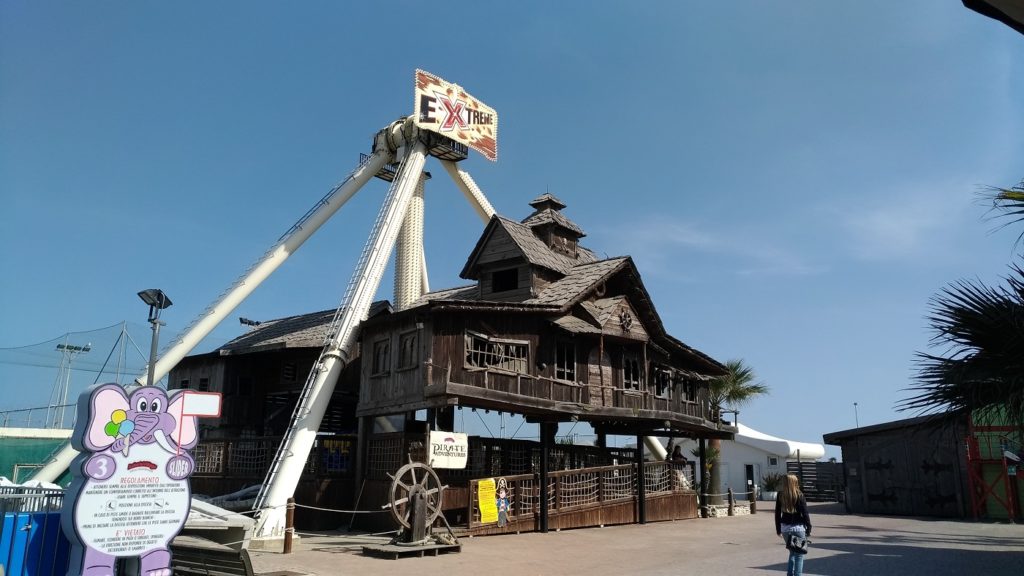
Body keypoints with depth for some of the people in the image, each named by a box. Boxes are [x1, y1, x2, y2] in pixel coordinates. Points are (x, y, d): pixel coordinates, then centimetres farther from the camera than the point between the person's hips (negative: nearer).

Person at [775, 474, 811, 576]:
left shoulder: (780, 495, 0)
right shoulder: (799, 495, -11)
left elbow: (777, 513, 4)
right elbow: (805, 513, -9)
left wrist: (778, 529, 13)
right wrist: (808, 529, -1)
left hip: (785, 528, 4)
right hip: (798, 527, -4)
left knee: (792, 552, 20)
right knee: (799, 554, 5)